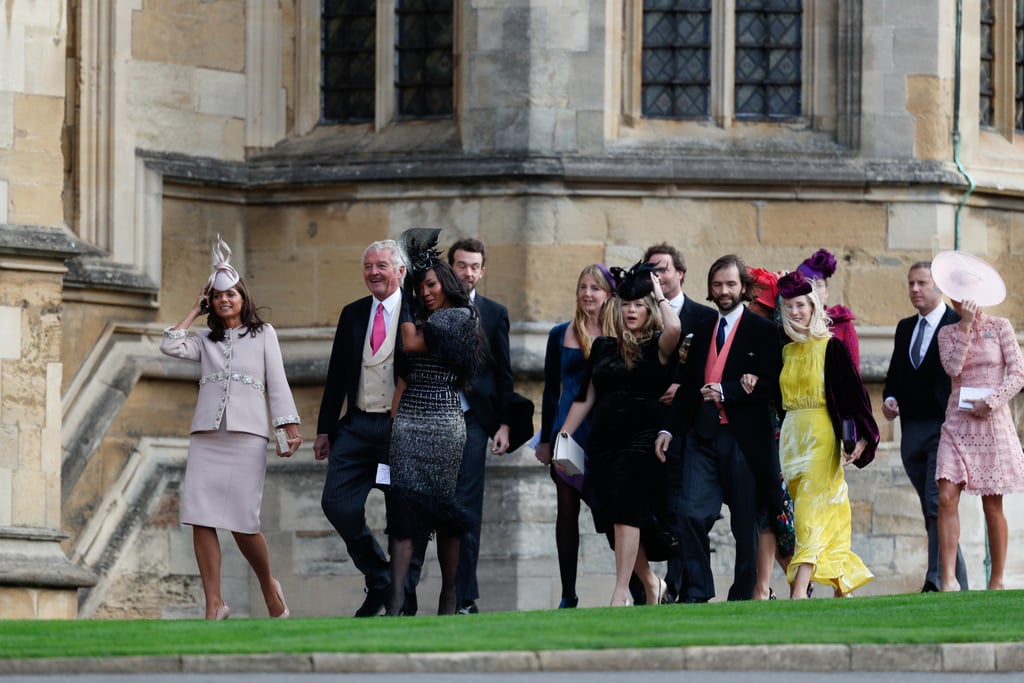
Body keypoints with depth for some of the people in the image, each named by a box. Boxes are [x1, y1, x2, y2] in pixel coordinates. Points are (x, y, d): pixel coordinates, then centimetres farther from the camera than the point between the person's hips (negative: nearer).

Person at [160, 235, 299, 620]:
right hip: (206, 436, 3)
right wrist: (195, 312, 12)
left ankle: (269, 588, 15)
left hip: (246, 436, -3)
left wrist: (291, 428, -4)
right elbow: (171, 346, 1)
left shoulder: (263, 335, 13)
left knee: (243, 524, -10)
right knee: (200, 519, -9)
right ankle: (214, 604, -7)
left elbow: (278, 383, 6)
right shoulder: (205, 341, 19)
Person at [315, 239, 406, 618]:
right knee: (337, 503, -4)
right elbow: (336, 376, 14)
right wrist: (324, 429, 11)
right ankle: (379, 581, 13)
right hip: (357, 426, 4)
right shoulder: (352, 314, 11)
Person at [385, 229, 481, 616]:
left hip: (443, 421, -5)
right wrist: (393, 416, 7)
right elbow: (405, 372, 16)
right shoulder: (422, 320, 19)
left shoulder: (459, 316, -2)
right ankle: (396, 601, -17)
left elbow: (411, 345, -11)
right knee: (403, 501, -8)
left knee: (442, 506, 0)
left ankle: (449, 596, 10)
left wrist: (404, 301, -1)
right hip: (408, 420, 5)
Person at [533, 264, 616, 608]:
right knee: (567, 509, 4)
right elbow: (551, 390, 11)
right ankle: (568, 593, 9)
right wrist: (545, 438, 8)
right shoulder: (561, 335, 8)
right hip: (569, 432, 2)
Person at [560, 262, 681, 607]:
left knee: (625, 511, -18)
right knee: (616, 516, 7)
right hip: (603, 442, 6)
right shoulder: (604, 347, 15)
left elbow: (674, 328, -24)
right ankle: (650, 582, 27)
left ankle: (620, 594, -21)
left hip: (641, 439, -6)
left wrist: (658, 294, -7)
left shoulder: (656, 347, 0)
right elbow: (586, 396, 18)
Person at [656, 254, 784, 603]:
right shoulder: (702, 330, 17)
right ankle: (696, 593, -5)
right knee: (693, 515, -9)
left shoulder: (761, 330, 0)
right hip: (702, 436, 4)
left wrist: (726, 391, -17)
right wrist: (670, 428, 13)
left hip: (743, 439, -4)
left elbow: (770, 384, -8)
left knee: (745, 523, 4)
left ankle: (743, 595, 13)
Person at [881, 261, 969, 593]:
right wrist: (890, 399, 3)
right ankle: (958, 582, 14)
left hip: (944, 428, -7)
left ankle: (937, 579, -22)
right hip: (912, 428, 7)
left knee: (938, 505, -17)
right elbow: (895, 373, 23)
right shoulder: (905, 328, 17)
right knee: (932, 510, 9)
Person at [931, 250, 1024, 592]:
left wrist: (991, 402, -14)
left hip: (992, 422, -2)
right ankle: (949, 580, -17)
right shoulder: (948, 333, 9)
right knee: (947, 497, -13)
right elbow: (952, 366, -9)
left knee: (992, 504, 1)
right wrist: (965, 326, -11)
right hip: (958, 423, 2)